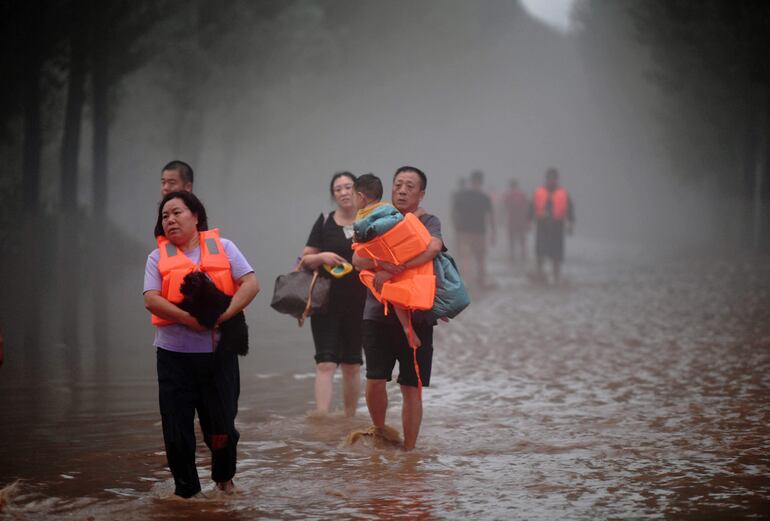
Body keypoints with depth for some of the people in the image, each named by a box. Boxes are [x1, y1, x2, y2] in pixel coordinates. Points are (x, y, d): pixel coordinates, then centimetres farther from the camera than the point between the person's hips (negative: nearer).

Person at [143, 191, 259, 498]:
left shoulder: (223, 247, 5)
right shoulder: (158, 257, 6)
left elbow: (251, 284, -5)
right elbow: (151, 300, -8)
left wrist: (224, 314, -19)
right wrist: (189, 319, -20)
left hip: (218, 350, 0)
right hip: (174, 354, 0)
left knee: (221, 424, 6)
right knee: (177, 426, 1)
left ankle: (224, 477, 33)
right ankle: (186, 489, 17)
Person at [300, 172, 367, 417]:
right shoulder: (324, 222, 5)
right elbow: (306, 259, 6)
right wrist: (322, 257, -13)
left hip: (359, 303, 1)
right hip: (326, 302, -1)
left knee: (352, 365, 10)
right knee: (326, 362, -11)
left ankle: (349, 420, 21)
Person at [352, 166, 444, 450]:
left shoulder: (428, 222, 1)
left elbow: (433, 247, -22)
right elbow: (357, 259, -1)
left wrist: (392, 271, -26)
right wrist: (380, 264, -23)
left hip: (416, 316, -2)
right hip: (378, 312, 2)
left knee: (411, 388, 2)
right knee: (375, 380, -7)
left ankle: (408, 451, 12)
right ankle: (380, 432, 19)